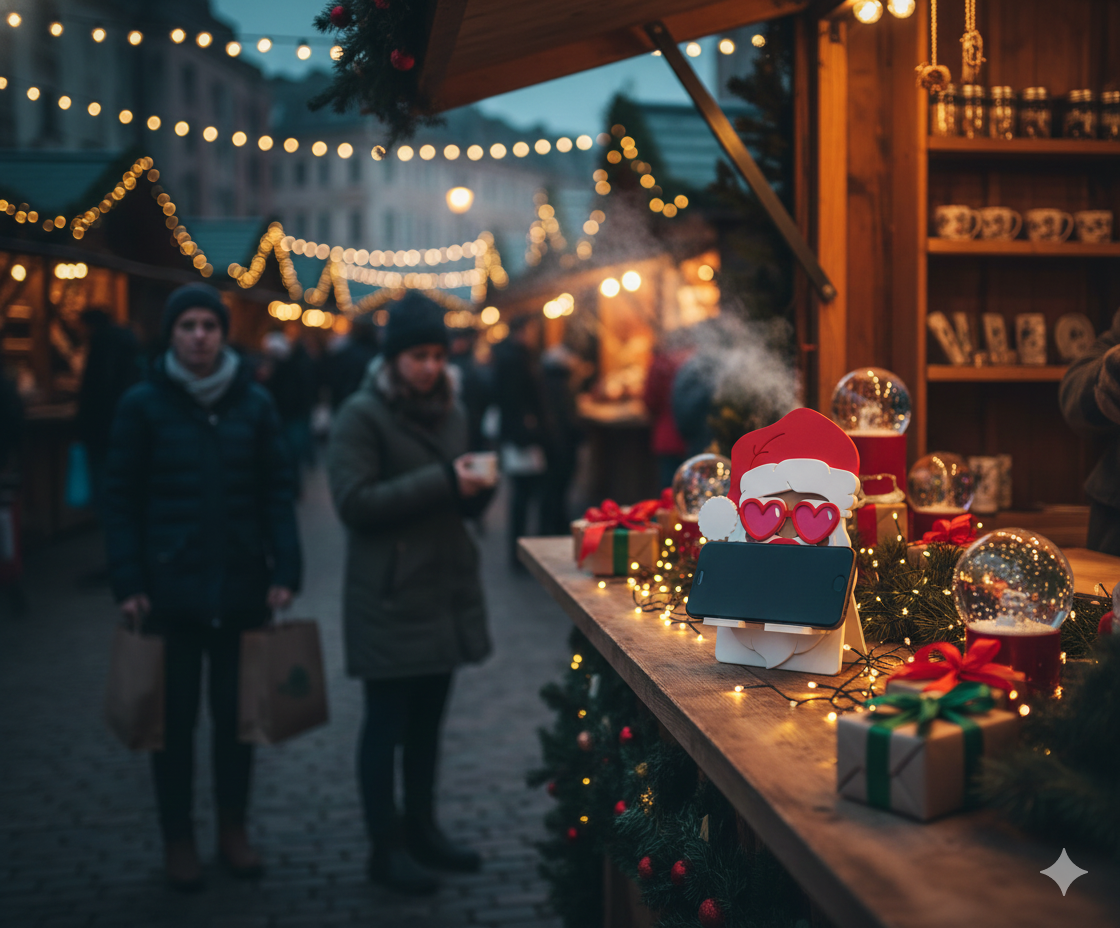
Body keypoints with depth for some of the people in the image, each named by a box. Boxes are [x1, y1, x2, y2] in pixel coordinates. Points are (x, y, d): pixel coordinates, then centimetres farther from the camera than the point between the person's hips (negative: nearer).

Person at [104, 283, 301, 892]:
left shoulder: (254, 403, 3)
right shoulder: (143, 404, -2)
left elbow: (277, 494, 4)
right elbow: (120, 500, -2)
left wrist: (285, 570, -5)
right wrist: (128, 583, -9)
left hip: (241, 586, 2)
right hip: (170, 587, -2)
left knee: (236, 713, 10)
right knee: (175, 717, 8)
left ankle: (233, 829, 27)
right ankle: (178, 840, 23)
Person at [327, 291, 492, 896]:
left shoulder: (451, 412, 12)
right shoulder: (361, 415, -9)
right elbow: (353, 502, -19)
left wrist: (476, 487, -5)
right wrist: (441, 481, -22)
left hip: (447, 591, 6)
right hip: (389, 598, -6)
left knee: (427, 720, 14)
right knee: (386, 723, 3)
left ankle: (422, 829, 29)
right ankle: (385, 847, 15)